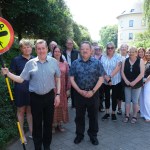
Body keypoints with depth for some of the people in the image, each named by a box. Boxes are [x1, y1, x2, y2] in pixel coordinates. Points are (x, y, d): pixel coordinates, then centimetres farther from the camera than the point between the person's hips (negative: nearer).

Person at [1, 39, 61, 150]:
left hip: (49, 96, 1)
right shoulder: (30, 63, -3)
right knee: (37, 123, 12)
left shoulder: (53, 62, -1)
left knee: (48, 122, 14)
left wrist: (58, 94, 1)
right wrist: (8, 73, -16)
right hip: (35, 97, -1)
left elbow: (58, 79, 5)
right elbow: (21, 79, -3)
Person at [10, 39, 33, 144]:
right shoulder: (16, 60, -5)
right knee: (21, 110, 10)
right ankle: (22, 133, 23)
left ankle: (31, 131, 28)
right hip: (20, 90, -2)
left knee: (30, 110, 14)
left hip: (32, 89, 3)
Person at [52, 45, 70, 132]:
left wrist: (68, 88, 4)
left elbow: (67, 77, 7)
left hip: (62, 88, 3)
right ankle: (53, 124, 18)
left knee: (62, 105, 10)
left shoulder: (65, 64, 6)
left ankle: (60, 123, 26)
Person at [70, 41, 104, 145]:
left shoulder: (97, 63, -2)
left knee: (93, 116, 11)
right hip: (79, 93, 1)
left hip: (93, 93, -1)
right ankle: (79, 134, 32)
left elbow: (101, 79, -4)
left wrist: (92, 91, -12)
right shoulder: (75, 63, 1)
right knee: (79, 116, 13)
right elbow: (72, 79, 0)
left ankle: (93, 135, 30)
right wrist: (79, 91, -10)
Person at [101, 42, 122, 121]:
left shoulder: (118, 56, -5)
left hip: (116, 81, -2)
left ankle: (113, 113, 23)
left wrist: (110, 76, -21)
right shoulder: (103, 57, 2)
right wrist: (106, 77, -18)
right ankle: (107, 113, 25)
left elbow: (118, 68, -14)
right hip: (105, 81, 2)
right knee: (107, 97, 12)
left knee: (114, 97, 8)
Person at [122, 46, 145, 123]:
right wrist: (126, 81, -12)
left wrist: (134, 82, -17)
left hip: (137, 84, -2)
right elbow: (122, 72, 0)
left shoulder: (140, 61, -6)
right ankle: (127, 116, 20)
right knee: (127, 100, 9)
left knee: (135, 101, 6)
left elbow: (142, 74, -12)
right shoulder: (125, 61, 3)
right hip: (127, 84, 3)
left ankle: (134, 116, 19)